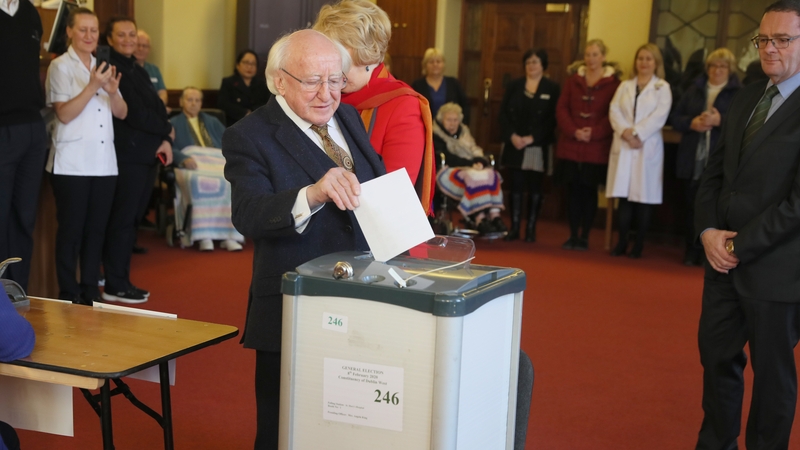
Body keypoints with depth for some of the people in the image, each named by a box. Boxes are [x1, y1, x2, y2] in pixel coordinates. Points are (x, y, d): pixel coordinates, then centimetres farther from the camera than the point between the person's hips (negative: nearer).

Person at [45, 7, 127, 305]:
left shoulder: (103, 67, 14)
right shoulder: (60, 66, -4)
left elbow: (122, 113, 9)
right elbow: (64, 114, -13)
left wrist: (113, 91, -11)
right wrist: (92, 86, -21)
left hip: (104, 163, 6)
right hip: (71, 164, -6)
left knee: (96, 228, 8)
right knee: (71, 229, -1)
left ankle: (90, 291, 17)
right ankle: (68, 295, 6)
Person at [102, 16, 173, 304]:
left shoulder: (138, 71, 20)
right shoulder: (112, 68, -10)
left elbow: (157, 108, 15)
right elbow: (134, 113, -15)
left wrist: (165, 140, -2)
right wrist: (164, 130, -3)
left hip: (146, 156, 9)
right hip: (127, 155, -9)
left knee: (129, 221, 12)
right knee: (123, 221, -5)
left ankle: (120, 280, 20)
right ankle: (116, 286, 3)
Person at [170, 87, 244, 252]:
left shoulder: (213, 122, 33)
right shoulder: (174, 124, 22)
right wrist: (183, 158, -17)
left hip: (218, 161, 3)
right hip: (192, 163, -3)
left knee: (232, 181, -32)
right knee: (198, 182, -40)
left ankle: (229, 235, -36)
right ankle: (204, 236, -39)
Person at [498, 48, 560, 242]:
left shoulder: (552, 88, 0)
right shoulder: (514, 86, 9)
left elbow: (552, 119, -6)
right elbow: (503, 114, 5)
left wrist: (531, 138, -14)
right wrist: (512, 136, -10)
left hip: (538, 147, -2)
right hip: (514, 146, 2)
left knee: (535, 188, 2)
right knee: (516, 186, 3)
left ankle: (531, 229, 8)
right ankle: (514, 228, 8)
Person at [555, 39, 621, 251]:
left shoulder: (613, 82, 0)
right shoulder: (573, 80, 10)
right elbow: (561, 108, 5)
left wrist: (594, 133, -15)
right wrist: (573, 131, -10)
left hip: (597, 148, -3)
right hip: (571, 145, 3)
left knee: (589, 191, 3)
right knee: (573, 190, 4)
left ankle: (584, 237, 11)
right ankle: (573, 235, 12)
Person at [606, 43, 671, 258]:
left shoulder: (662, 88, 5)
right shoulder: (625, 86, 16)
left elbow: (659, 116, -8)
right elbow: (614, 110, 3)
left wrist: (637, 133, -15)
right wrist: (625, 132, -13)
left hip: (648, 148, -3)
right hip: (623, 147, 3)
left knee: (644, 197, -1)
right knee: (624, 194, 2)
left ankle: (639, 244, 6)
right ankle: (622, 242, 8)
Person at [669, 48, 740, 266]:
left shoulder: (739, 93, 2)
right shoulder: (695, 89, 14)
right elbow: (675, 117, 11)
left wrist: (720, 120, -19)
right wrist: (691, 123, -9)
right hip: (693, 160, 4)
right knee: (692, 207, 7)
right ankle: (692, 253, 16)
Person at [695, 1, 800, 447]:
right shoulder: (747, 98, 9)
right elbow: (715, 172, 11)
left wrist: (740, 246, -15)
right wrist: (708, 231, -4)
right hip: (725, 258, 7)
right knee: (716, 354, 15)